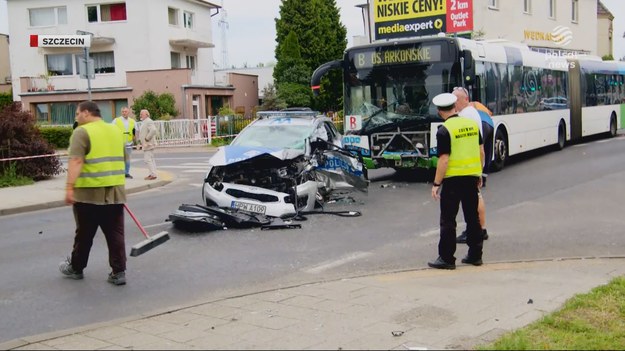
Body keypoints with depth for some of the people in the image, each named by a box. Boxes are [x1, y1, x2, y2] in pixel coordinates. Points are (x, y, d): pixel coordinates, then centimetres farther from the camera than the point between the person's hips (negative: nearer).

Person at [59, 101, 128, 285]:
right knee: (115, 234, 6)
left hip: (89, 192, -5)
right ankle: (118, 272, 4)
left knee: (84, 234, 9)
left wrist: (69, 187, -23)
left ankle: (75, 268, 25)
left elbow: (76, 161, -19)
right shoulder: (115, 130, 13)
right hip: (115, 191, 5)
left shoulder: (82, 132, -9)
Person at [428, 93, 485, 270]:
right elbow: (481, 151, 9)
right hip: (472, 176, 6)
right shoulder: (472, 124, 4)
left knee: (448, 220, 2)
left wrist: (436, 184, -11)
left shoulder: (444, 131, -14)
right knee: (473, 217, 15)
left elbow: (444, 160, -17)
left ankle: (446, 258, 5)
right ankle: (475, 255, 22)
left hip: (452, 179, -6)